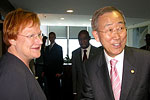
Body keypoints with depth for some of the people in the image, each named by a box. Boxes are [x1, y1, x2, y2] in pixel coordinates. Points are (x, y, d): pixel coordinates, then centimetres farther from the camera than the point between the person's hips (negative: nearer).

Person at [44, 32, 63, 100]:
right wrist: (44, 71, 8)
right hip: (48, 72, 5)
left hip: (55, 72, -4)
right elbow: (45, 60, 15)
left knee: (56, 88, 1)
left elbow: (61, 60, -5)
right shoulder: (47, 47, 15)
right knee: (50, 87, 7)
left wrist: (59, 72, -12)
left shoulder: (59, 47, -1)